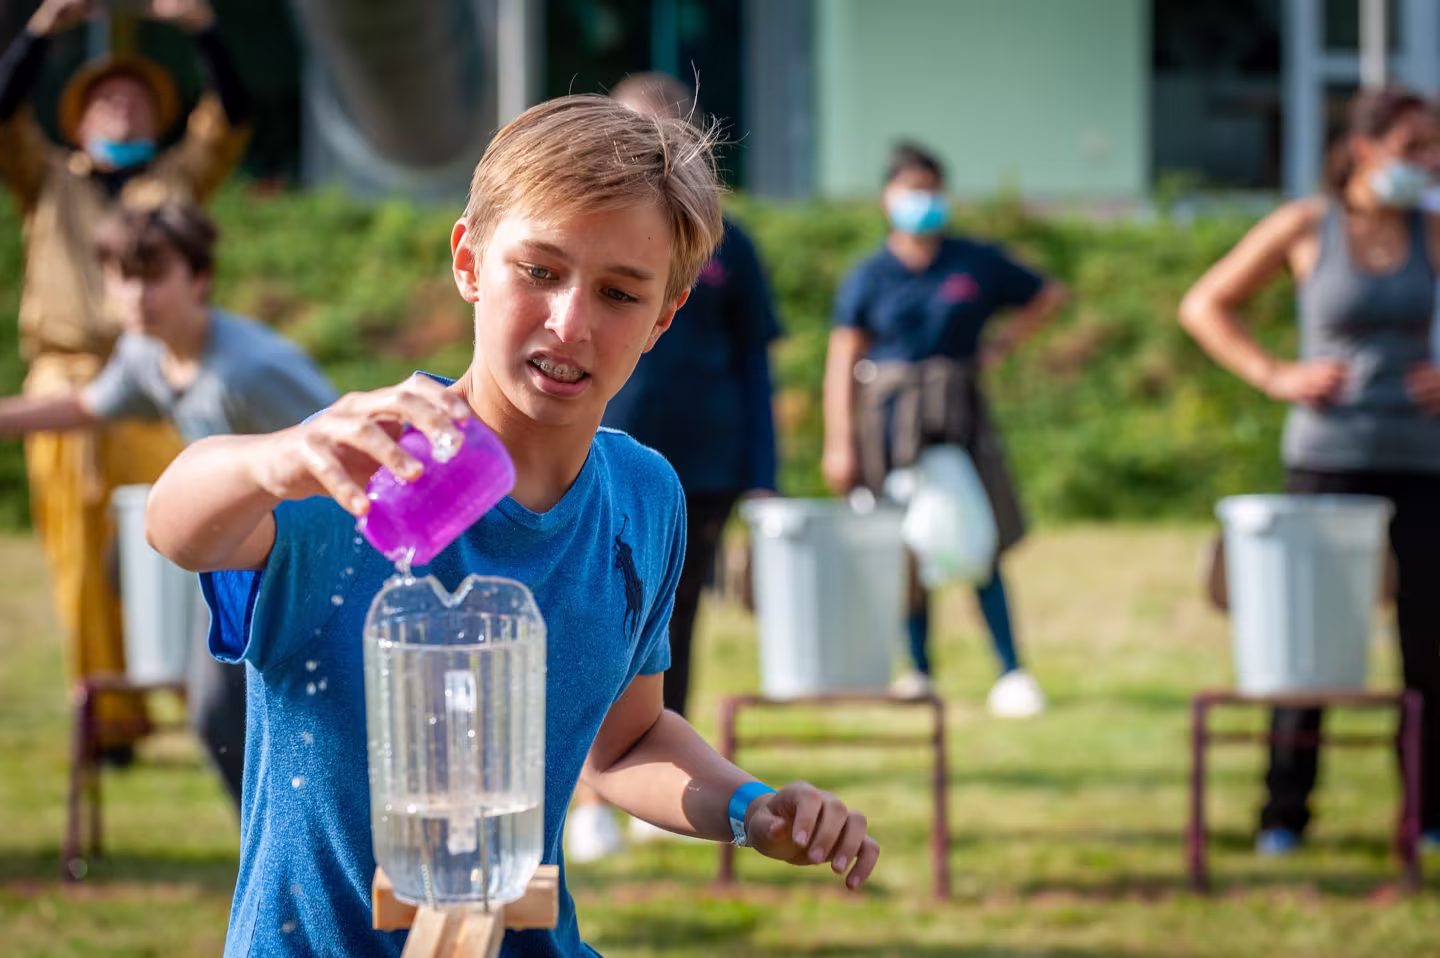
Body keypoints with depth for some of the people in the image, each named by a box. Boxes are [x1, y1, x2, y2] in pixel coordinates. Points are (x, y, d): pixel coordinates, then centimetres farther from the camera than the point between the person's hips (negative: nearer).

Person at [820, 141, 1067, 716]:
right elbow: (843, 361, 1)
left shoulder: (978, 264, 7)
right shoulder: (868, 278, 4)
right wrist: (839, 443, -6)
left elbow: (1048, 297, 20)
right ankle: (918, 669, 13)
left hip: (958, 415, 0)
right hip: (889, 418, 0)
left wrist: (1000, 345, 7)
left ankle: (1011, 673, -6)